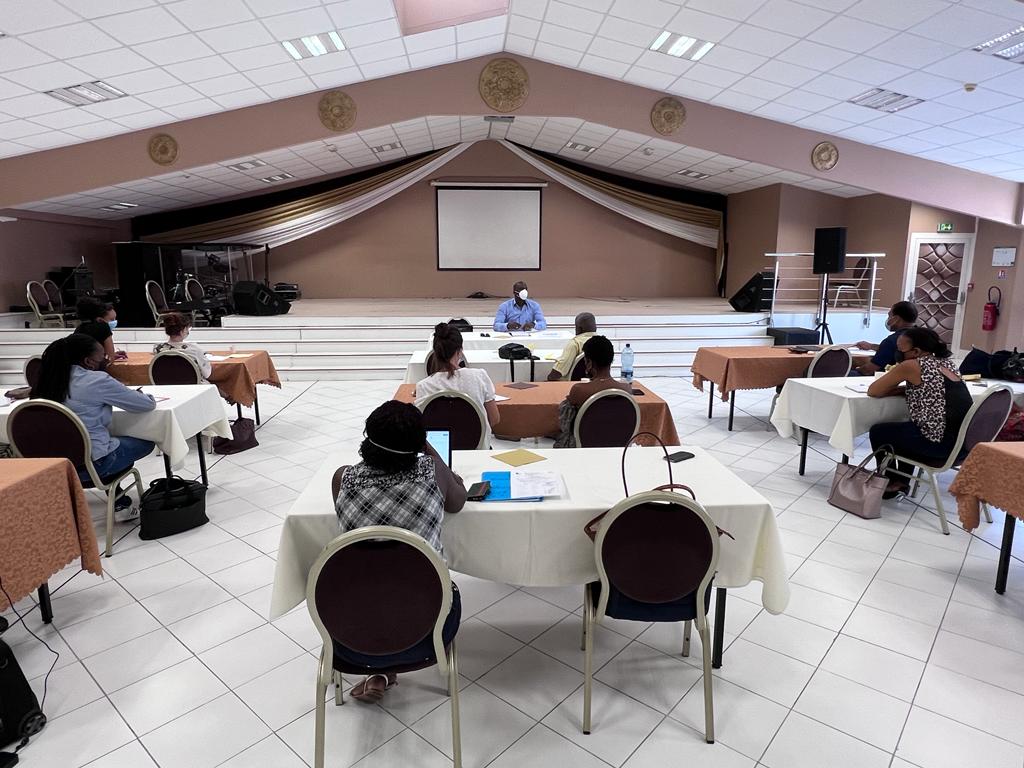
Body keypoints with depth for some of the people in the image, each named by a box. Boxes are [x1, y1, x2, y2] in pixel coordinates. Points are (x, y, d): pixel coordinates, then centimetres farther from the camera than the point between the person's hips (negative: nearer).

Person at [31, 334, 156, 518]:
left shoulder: (52, 379, 2)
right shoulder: (97, 380, -17)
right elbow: (147, 404, -10)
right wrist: (144, 395, 12)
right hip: (91, 462, -7)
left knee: (120, 441, 32)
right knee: (146, 442, 16)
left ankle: (119, 502, 32)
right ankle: (120, 504, 23)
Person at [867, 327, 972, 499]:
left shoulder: (911, 366, -12)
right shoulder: (946, 362, 12)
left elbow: (873, 391, -7)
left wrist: (895, 373, 8)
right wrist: (903, 387, 9)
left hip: (941, 443, -8)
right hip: (965, 441, 8)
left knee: (878, 432, 14)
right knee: (905, 429, 32)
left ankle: (890, 484, 27)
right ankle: (901, 482, 37)